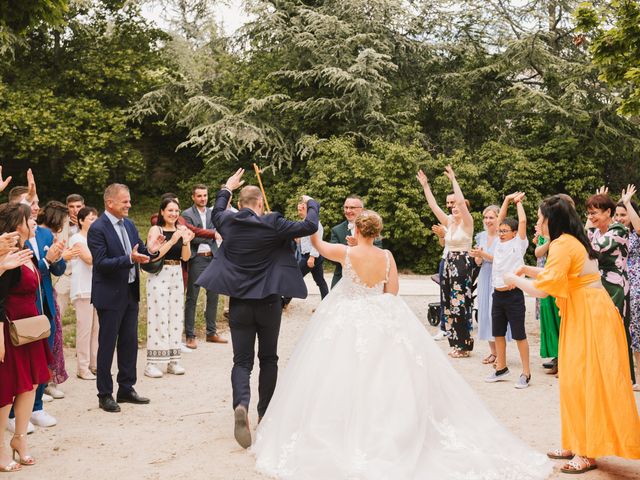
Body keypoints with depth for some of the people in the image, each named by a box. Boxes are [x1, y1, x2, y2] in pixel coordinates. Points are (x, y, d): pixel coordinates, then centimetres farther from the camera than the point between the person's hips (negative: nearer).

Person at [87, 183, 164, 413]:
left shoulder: (129, 224, 8)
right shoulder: (97, 229, -14)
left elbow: (137, 254, 11)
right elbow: (101, 263, -21)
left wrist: (149, 250, -11)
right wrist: (130, 259, -32)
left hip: (131, 292, 7)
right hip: (110, 295, -7)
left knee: (129, 343, 14)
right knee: (107, 345, 4)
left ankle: (126, 389, 26)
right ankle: (105, 395, 15)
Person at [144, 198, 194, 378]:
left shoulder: (182, 229, 6)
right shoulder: (155, 230, -6)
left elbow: (185, 257, 5)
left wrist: (186, 242, -13)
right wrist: (171, 241, -22)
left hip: (176, 275, 5)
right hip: (159, 275, -5)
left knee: (176, 316, 7)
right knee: (158, 317, -7)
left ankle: (173, 361, 16)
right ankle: (152, 363, -2)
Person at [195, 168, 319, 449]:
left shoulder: (228, 223, 0)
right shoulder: (272, 225, -12)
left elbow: (217, 213, 24)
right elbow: (309, 227, -10)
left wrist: (226, 189, 39)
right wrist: (312, 204, 10)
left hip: (238, 303, 2)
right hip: (269, 303, -2)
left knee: (242, 361, 4)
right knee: (268, 359, 16)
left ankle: (241, 405, -23)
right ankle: (265, 412, 25)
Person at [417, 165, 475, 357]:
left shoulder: (467, 223, -7)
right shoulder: (449, 222, 11)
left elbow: (461, 201, -22)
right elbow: (433, 205, 10)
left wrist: (453, 180, -19)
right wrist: (425, 185, 6)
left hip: (463, 265, -8)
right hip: (448, 265, 8)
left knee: (461, 304, -5)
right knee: (450, 304, 8)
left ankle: (464, 346, 4)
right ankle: (456, 344, 17)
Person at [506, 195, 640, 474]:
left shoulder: (563, 245, -16)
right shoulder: (572, 241, 14)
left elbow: (542, 289, -19)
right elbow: (560, 276, 23)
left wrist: (515, 280, -3)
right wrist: (530, 270, 16)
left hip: (590, 318, -10)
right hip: (581, 317, 10)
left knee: (586, 382, -5)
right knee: (576, 381, 13)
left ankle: (587, 453, 1)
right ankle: (577, 445, 21)